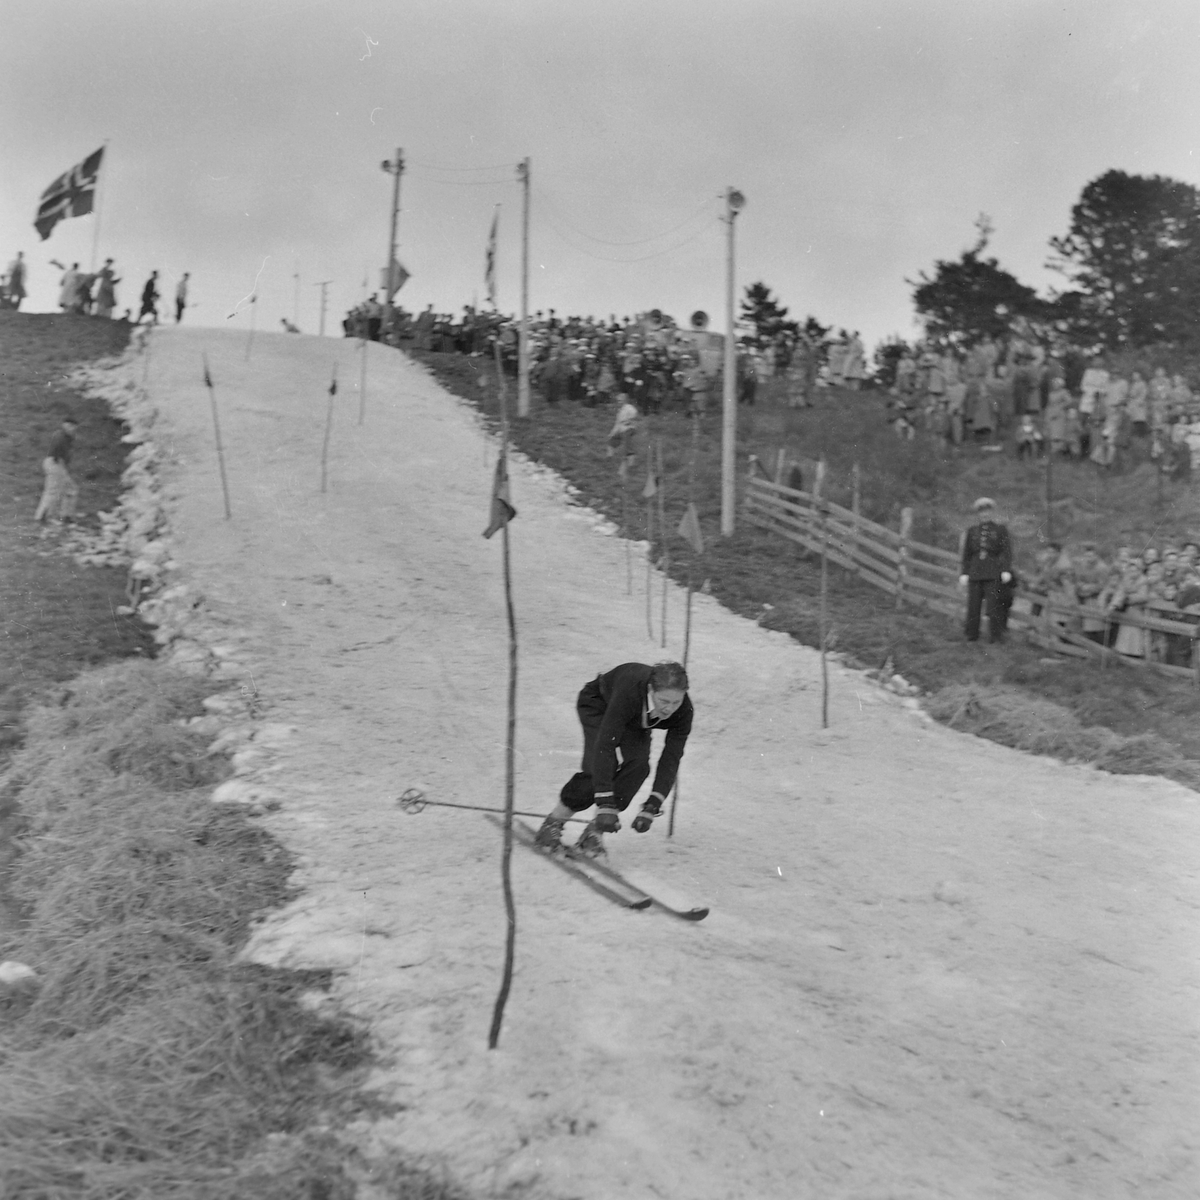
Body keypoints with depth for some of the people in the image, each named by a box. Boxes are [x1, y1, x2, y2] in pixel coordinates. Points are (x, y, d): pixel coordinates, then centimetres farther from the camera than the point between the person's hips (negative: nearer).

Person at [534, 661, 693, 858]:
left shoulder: (683, 711, -31)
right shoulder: (629, 691, -44)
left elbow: (670, 760, -26)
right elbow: (605, 745, -45)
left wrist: (652, 807, -35)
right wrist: (606, 804, -47)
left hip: (636, 722, 4)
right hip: (598, 703, -4)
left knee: (638, 765, -21)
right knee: (598, 766, -23)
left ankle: (594, 834, -9)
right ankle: (553, 823, 0)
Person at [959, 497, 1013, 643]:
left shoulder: (1001, 529, 7)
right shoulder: (972, 531, 14)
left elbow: (1007, 550, 0)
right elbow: (966, 553, 13)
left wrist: (1006, 570, -10)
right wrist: (964, 573, 6)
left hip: (992, 574, -3)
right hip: (975, 573, 3)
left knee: (993, 603, -7)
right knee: (973, 605, 0)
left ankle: (995, 635, -3)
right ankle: (972, 635, 7)